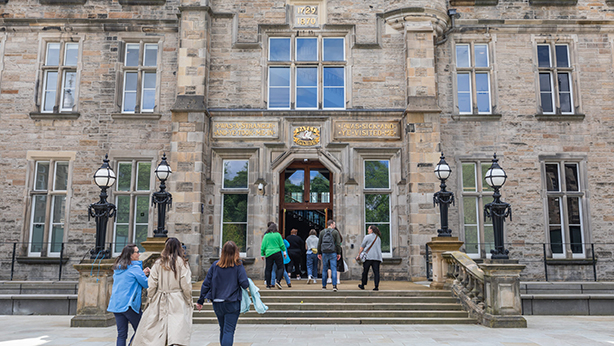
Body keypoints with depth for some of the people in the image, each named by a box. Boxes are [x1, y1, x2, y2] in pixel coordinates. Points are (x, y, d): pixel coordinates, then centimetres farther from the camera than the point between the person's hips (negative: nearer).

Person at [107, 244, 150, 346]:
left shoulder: (117, 268, 13)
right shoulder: (135, 268, -10)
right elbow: (146, 284, -7)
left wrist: (142, 273, 19)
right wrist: (145, 275, 12)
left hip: (116, 304, 7)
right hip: (129, 304, -7)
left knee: (121, 334, 8)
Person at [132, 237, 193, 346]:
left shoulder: (158, 263, 4)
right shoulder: (182, 263, -4)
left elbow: (152, 284, 3)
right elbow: (186, 285, -6)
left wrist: (150, 298, 16)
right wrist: (189, 301, 5)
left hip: (160, 301, 3)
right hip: (177, 301, -3)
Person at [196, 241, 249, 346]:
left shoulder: (215, 265, 1)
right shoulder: (238, 265, -8)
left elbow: (206, 283, 2)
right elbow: (245, 284, -15)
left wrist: (200, 301, 10)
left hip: (217, 304, 4)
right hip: (232, 304, -4)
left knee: (223, 329, 20)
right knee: (229, 330, -2)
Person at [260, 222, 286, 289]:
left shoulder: (266, 235, 4)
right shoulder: (278, 235, -1)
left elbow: (263, 246, 6)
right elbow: (282, 245, 2)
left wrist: (262, 254, 14)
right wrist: (284, 251, 14)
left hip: (268, 254, 2)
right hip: (277, 253, -2)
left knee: (268, 269, 8)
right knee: (280, 268, 4)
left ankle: (268, 284, 9)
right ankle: (278, 281, -13)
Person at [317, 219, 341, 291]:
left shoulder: (322, 232, 8)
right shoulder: (335, 232, -1)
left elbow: (319, 243, 8)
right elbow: (338, 243, -4)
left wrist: (319, 253, 14)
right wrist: (338, 253, 1)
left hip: (324, 253, 3)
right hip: (333, 253, -3)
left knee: (324, 269, 9)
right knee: (334, 269, -3)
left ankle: (324, 286, 12)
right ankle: (334, 285, -10)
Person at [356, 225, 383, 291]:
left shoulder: (367, 237, -2)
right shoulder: (378, 238, 15)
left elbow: (362, 247, -1)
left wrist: (358, 255, 6)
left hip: (368, 256, -4)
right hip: (377, 257, 4)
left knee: (365, 271, 7)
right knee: (376, 272, 0)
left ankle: (362, 285, 18)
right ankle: (376, 286, -8)